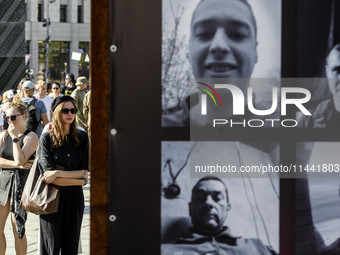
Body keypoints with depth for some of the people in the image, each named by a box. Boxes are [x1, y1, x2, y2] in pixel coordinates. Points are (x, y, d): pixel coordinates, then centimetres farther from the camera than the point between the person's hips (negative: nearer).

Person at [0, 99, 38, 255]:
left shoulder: (31, 137, -4)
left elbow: (20, 160, -17)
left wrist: (15, 137, -14)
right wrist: (15, 164, -10)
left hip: (20, 183, -5)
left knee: (17, 229, 0)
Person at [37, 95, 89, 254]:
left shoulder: (82, 137, 5)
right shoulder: (47, 138, -5)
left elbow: (84, 172, 0)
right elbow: (49, 174, -13)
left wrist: (58, 173, -14)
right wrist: (80, 181, -9)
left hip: (75, 199, 3)